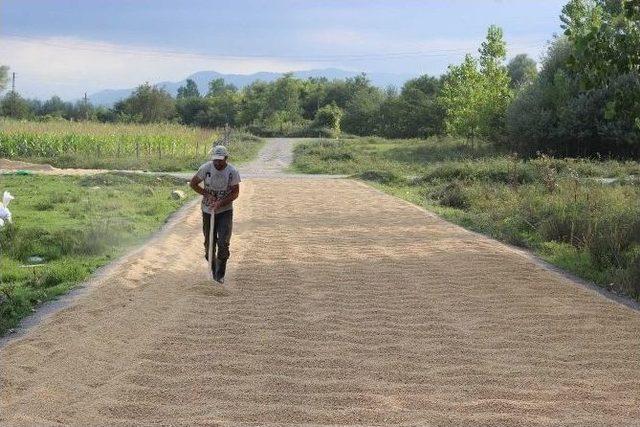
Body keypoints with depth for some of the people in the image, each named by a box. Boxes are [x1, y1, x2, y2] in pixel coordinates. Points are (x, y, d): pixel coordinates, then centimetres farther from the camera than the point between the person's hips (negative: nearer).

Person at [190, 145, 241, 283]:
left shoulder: (233, 172, -11)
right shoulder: (205, 168, -10)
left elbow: (235, 193, -6)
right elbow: (193, 183, 0)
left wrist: (221, 203, -19)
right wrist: (207, 195, -11)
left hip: (225, 211, -1)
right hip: (208, 211, 1)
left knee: (223, 242, -12)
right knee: (209, 242, 7)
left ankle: (220, 274, 1)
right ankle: (213, 269, 28)